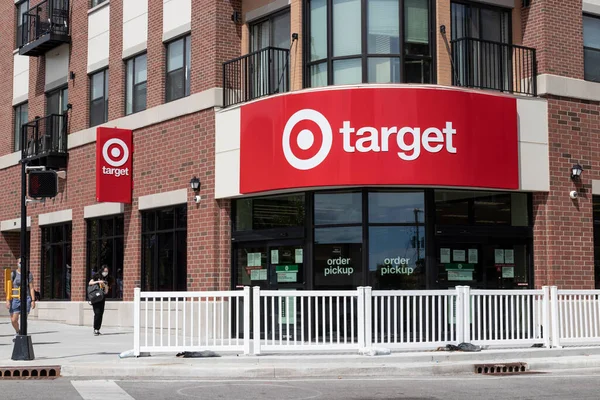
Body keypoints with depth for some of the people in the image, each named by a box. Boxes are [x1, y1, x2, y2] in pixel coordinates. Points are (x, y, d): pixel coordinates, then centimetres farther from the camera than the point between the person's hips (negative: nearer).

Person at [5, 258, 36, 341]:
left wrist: (33, 300, -4)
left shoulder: (29, 274, 3)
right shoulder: (13, 274, 3)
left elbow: (31, 288, 2)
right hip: (15, 299, 1)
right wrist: (8, 300, -7)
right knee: (13, 320, 1)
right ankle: (17, 332, 31)